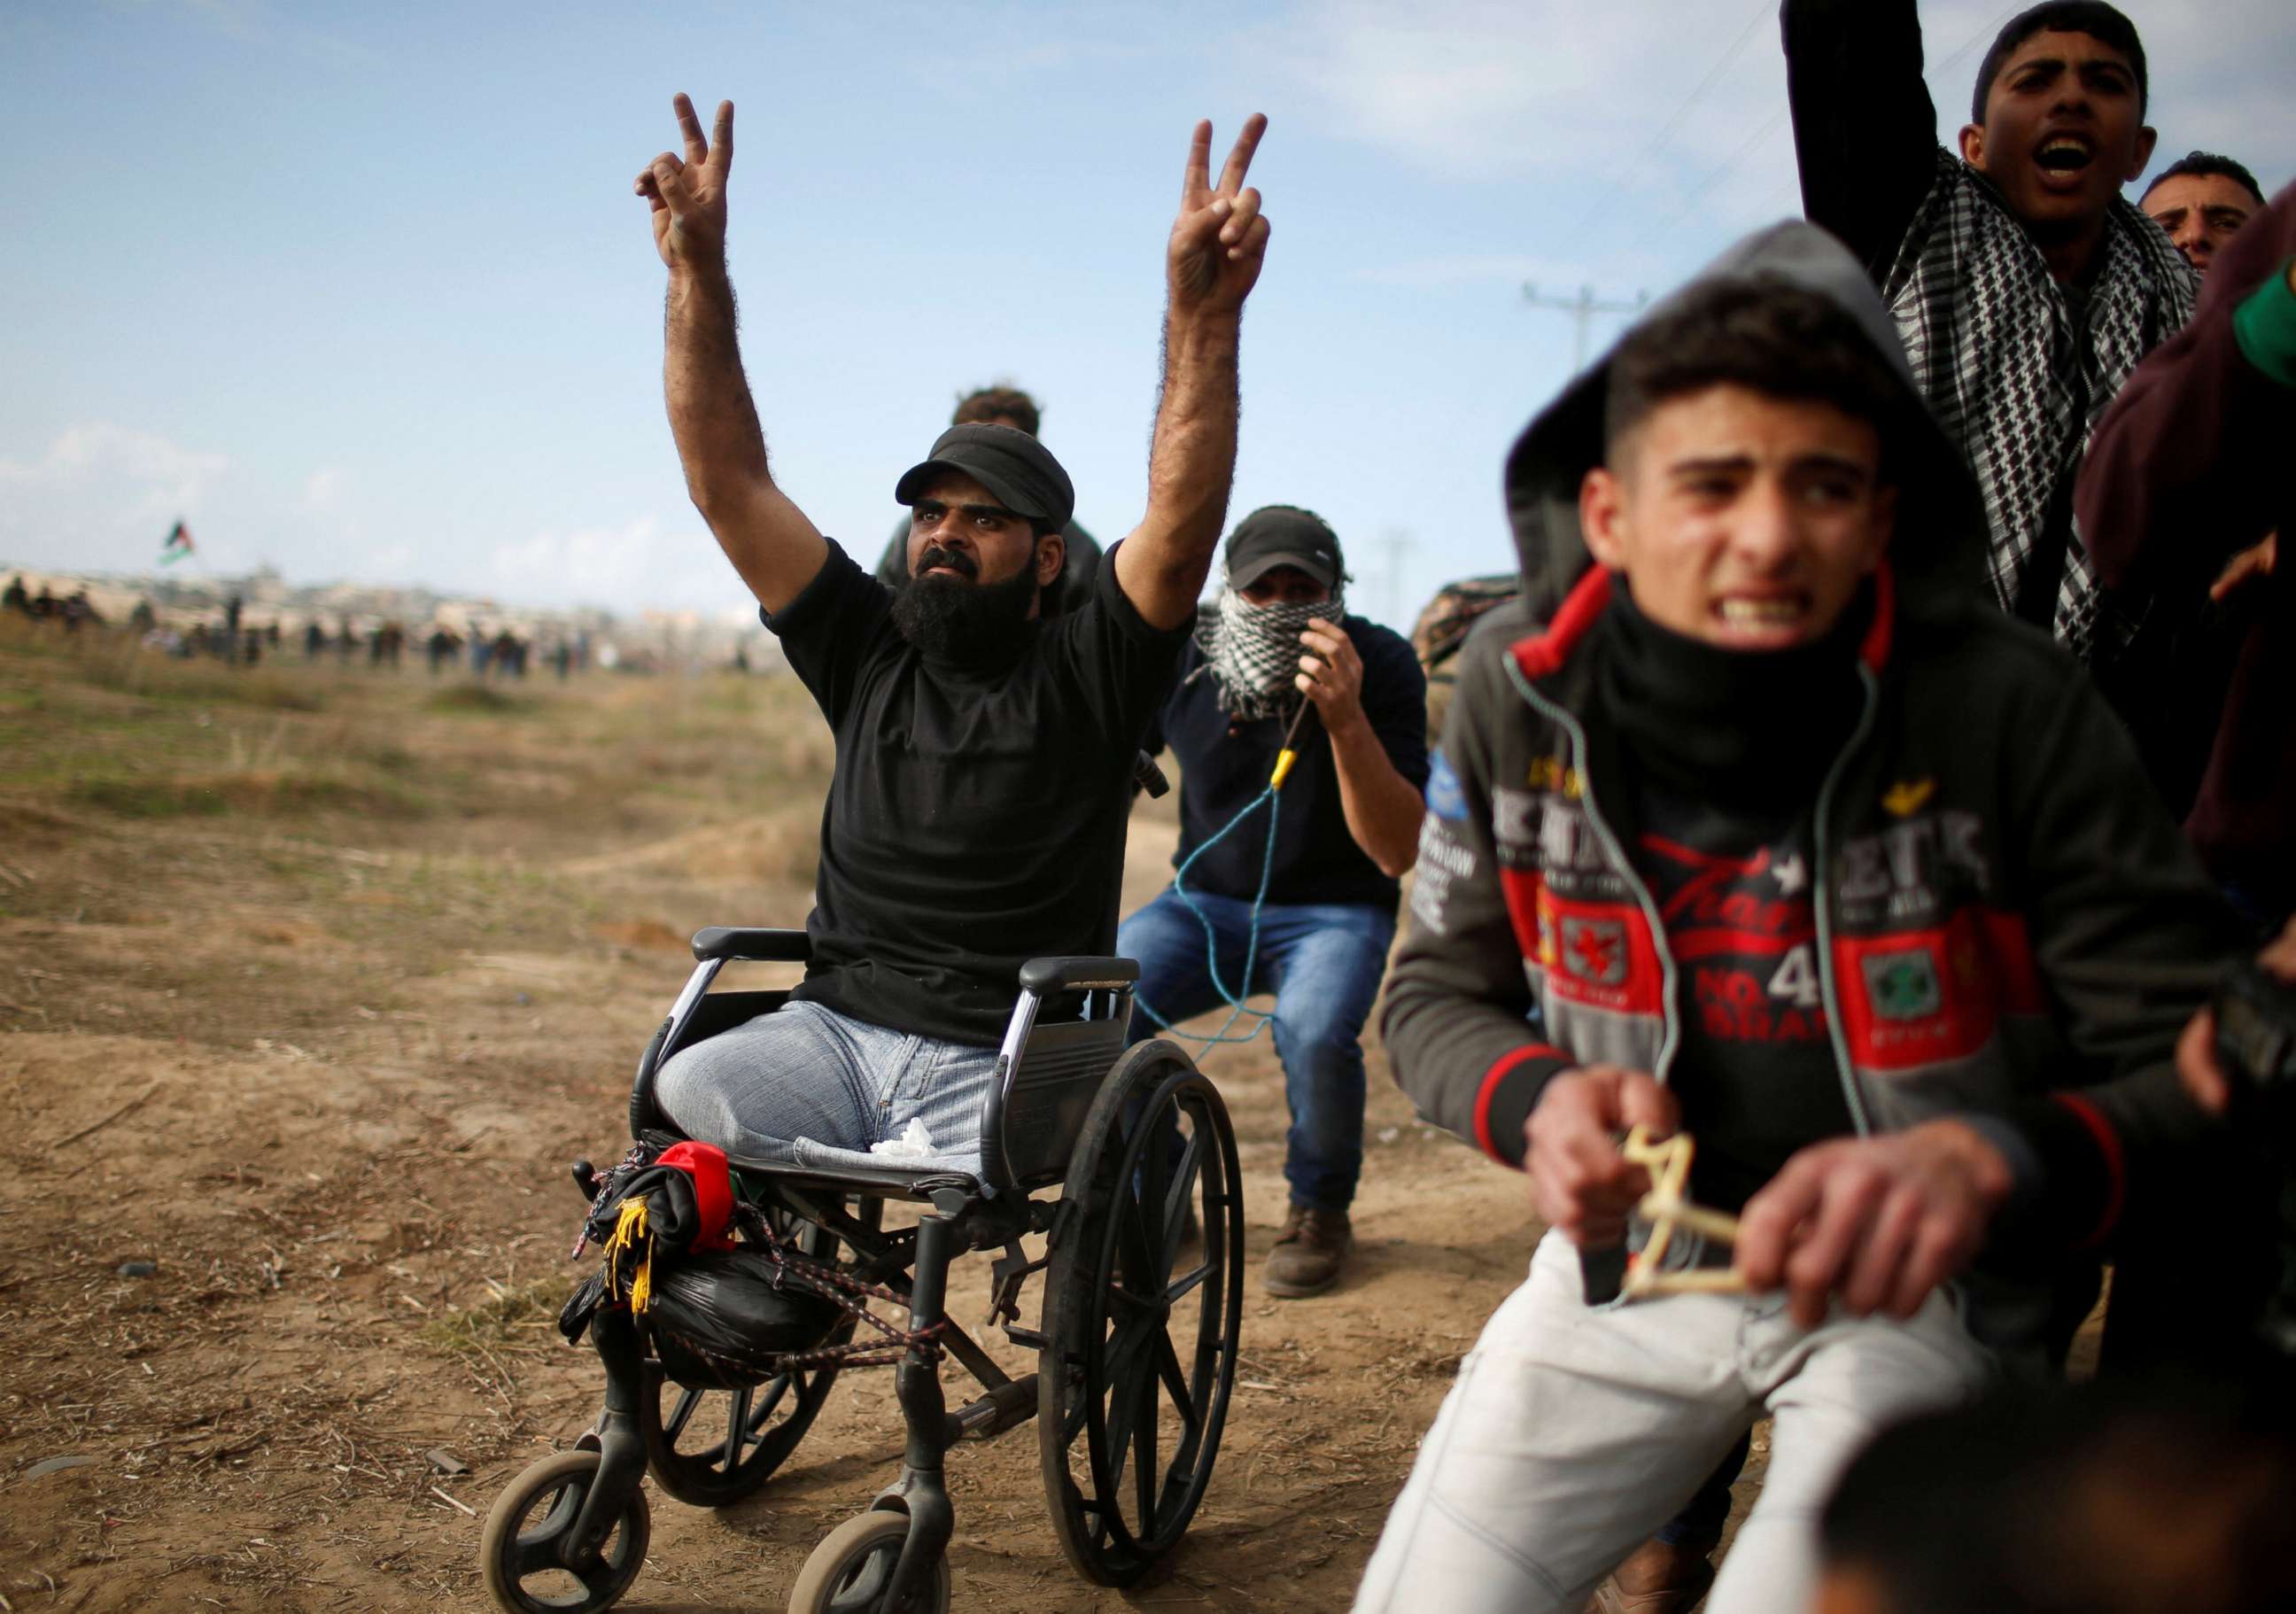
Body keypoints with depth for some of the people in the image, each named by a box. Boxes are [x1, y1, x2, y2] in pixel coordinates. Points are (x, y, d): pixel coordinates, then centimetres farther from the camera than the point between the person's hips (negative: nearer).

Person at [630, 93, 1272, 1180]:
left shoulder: (1086, 674, 4)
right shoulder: (867, 652, 14)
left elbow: (1185, 518, -13)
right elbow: (727, 479, 11)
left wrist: (1202, 314, -26)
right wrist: (697, 266, 3)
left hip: (1001, 1069, -3)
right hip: (829, 1030, 3)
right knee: (679, 1103, -27)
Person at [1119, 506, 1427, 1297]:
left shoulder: (1381, 665, -15)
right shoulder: (1181, 660, -8)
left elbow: (1397, 851, -20)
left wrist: (1345, 720, -33)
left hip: (1332, 911, -2)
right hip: (1206, 899, 3)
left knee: (1314, 1033, -35)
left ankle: (1320, 1210, -1)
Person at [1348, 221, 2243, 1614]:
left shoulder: (2008, 709, -20)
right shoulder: (1521, 701, -11)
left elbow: (2199, 1064, -16)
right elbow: (1439, 993, 2)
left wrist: (1988, 1159, -35)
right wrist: (1537, 1100, -20)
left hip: (1920, 1291, -2)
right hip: (1637, 1257, 3)